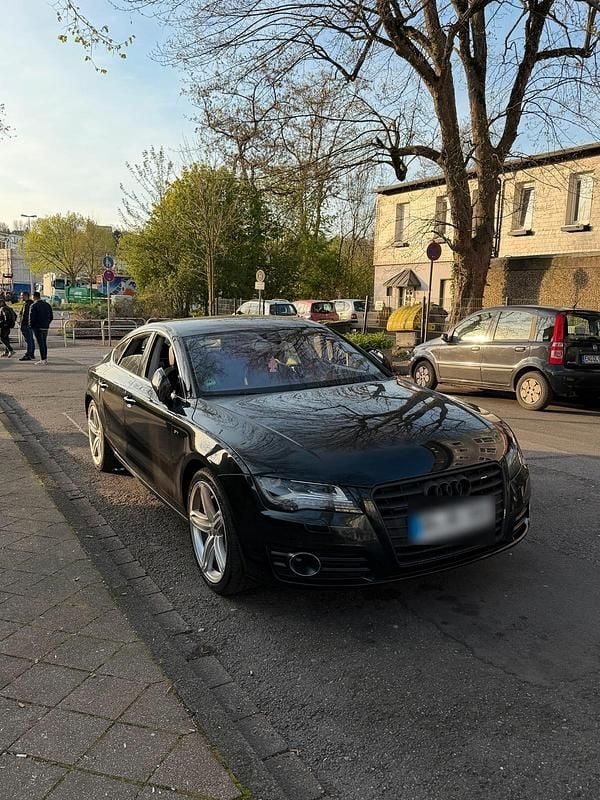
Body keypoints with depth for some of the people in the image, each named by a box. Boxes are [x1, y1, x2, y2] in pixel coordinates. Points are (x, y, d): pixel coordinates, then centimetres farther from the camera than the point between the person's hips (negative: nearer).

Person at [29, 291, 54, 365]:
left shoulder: (34, 306, -10)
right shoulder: (47, 305, 10)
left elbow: (32, 317, -14)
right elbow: (51, 317, 11)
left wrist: (32, 326, 0)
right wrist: (46, 324, 16)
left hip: (37, 327, -6)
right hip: (45, 327, 6)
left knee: (40, 343, -4)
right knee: (44, 343, 14)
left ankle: (43, 360, -5)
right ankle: (44, 359, 18)